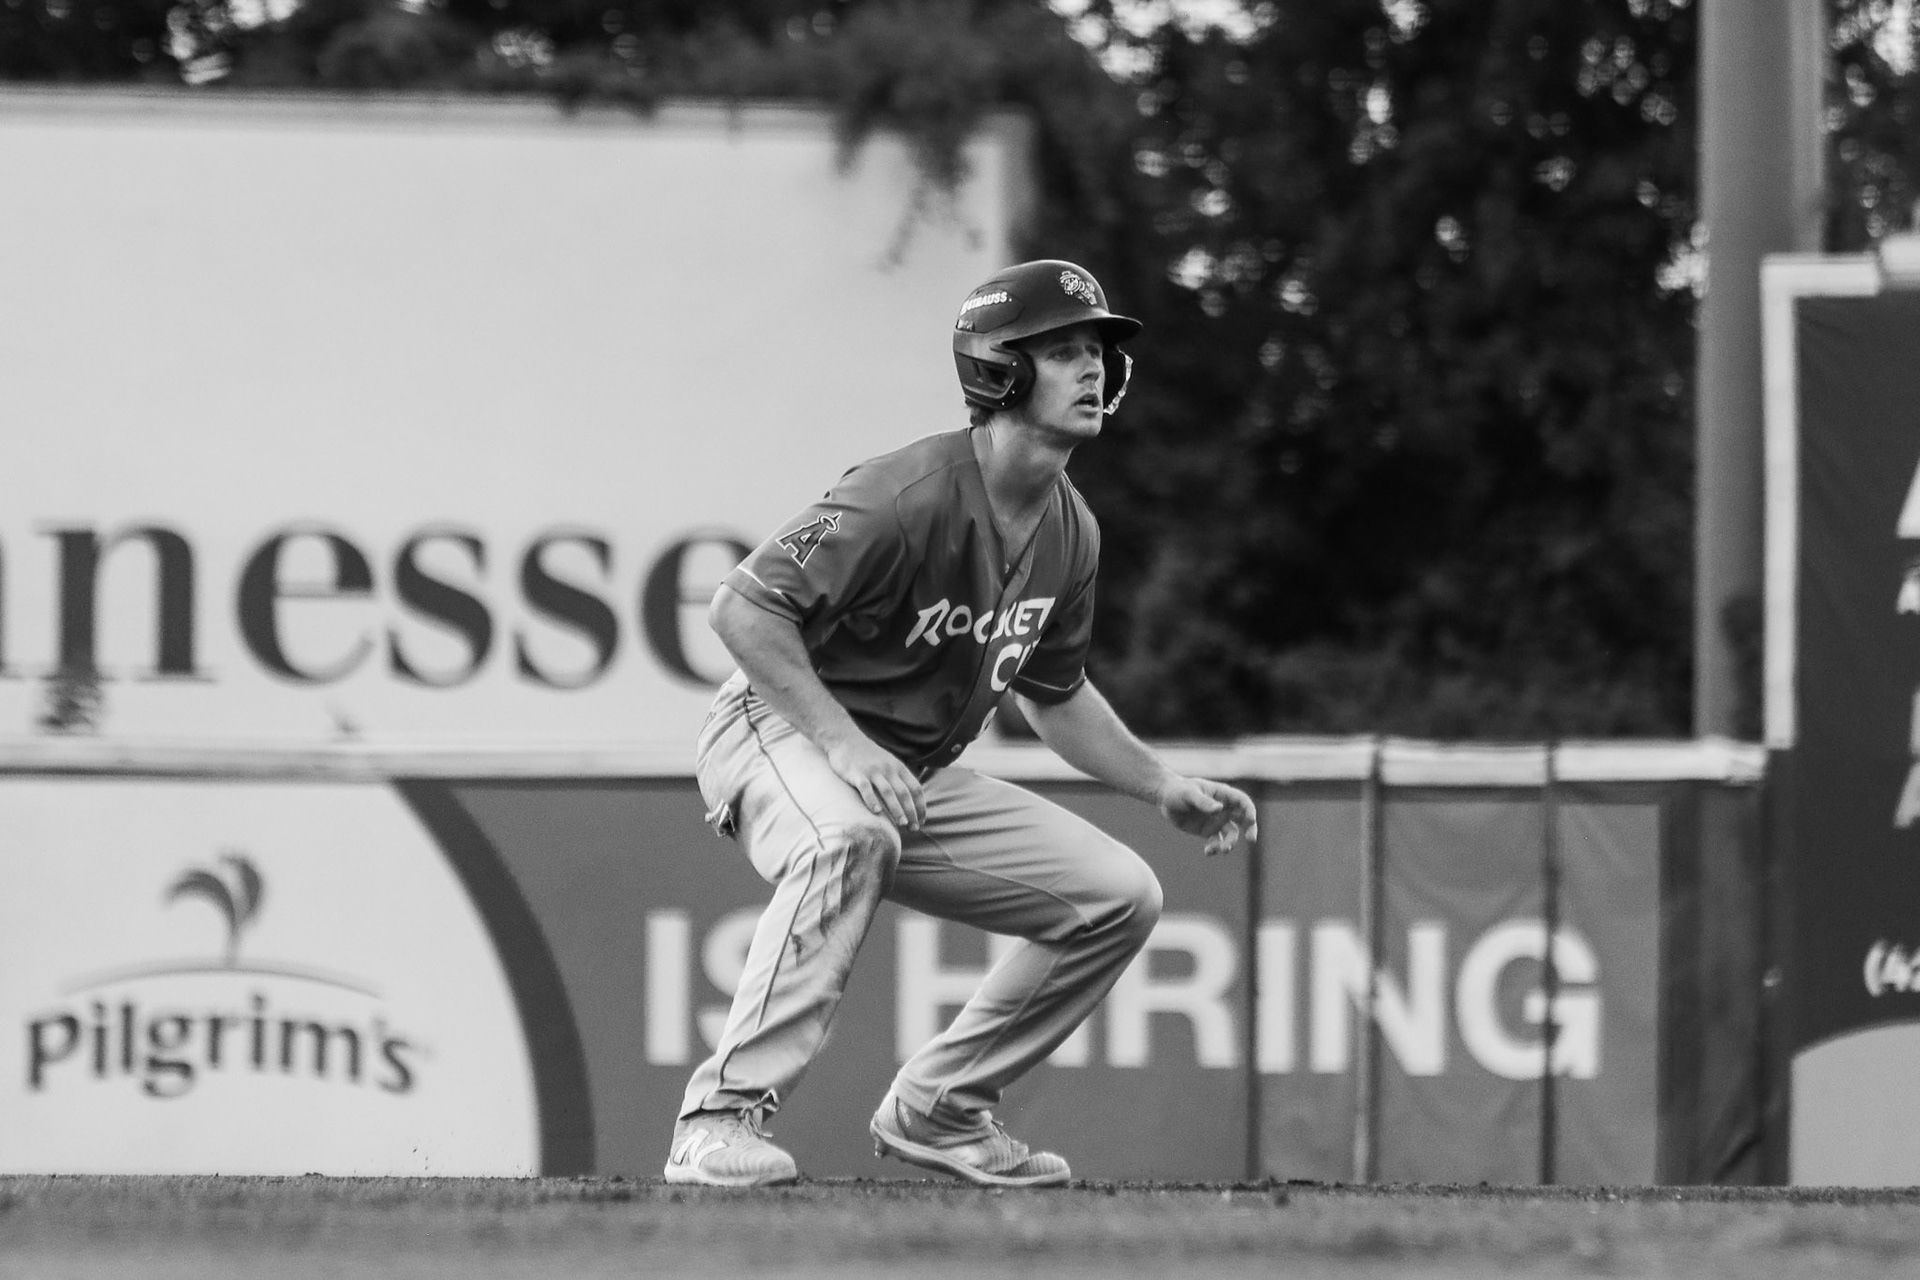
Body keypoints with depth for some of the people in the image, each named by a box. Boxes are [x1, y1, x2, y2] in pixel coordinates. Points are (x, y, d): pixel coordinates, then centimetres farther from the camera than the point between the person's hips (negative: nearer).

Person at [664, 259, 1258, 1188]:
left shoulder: (1069, 534, 4)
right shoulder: (913, 497, -23)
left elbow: (1053, 693, 21)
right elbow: (741, 606, -26)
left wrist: (1164, 786, 10)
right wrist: (844, 743, -32)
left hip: (921, 776, 8)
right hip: (780, 734, -8)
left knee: (1120, 895, 1)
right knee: (850, 835, -42)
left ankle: (935, 1110, 11)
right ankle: (722, 1115, -39)